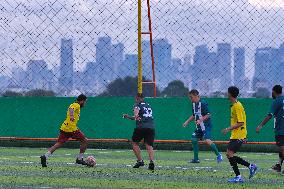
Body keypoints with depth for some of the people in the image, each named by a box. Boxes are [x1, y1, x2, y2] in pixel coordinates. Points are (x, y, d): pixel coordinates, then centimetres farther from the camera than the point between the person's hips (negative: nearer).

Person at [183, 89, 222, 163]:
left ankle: (218, 155, -11)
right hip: (199, 127, 9)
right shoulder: (194, 104, 11)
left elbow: (208, 115, -18)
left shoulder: (203, 103, -16)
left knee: (207, 140, -24)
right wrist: (187, 121, 18)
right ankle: (196, 159, 15)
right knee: (194, 139, 6)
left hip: (206, 125, -9)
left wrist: (200, 120, -27)